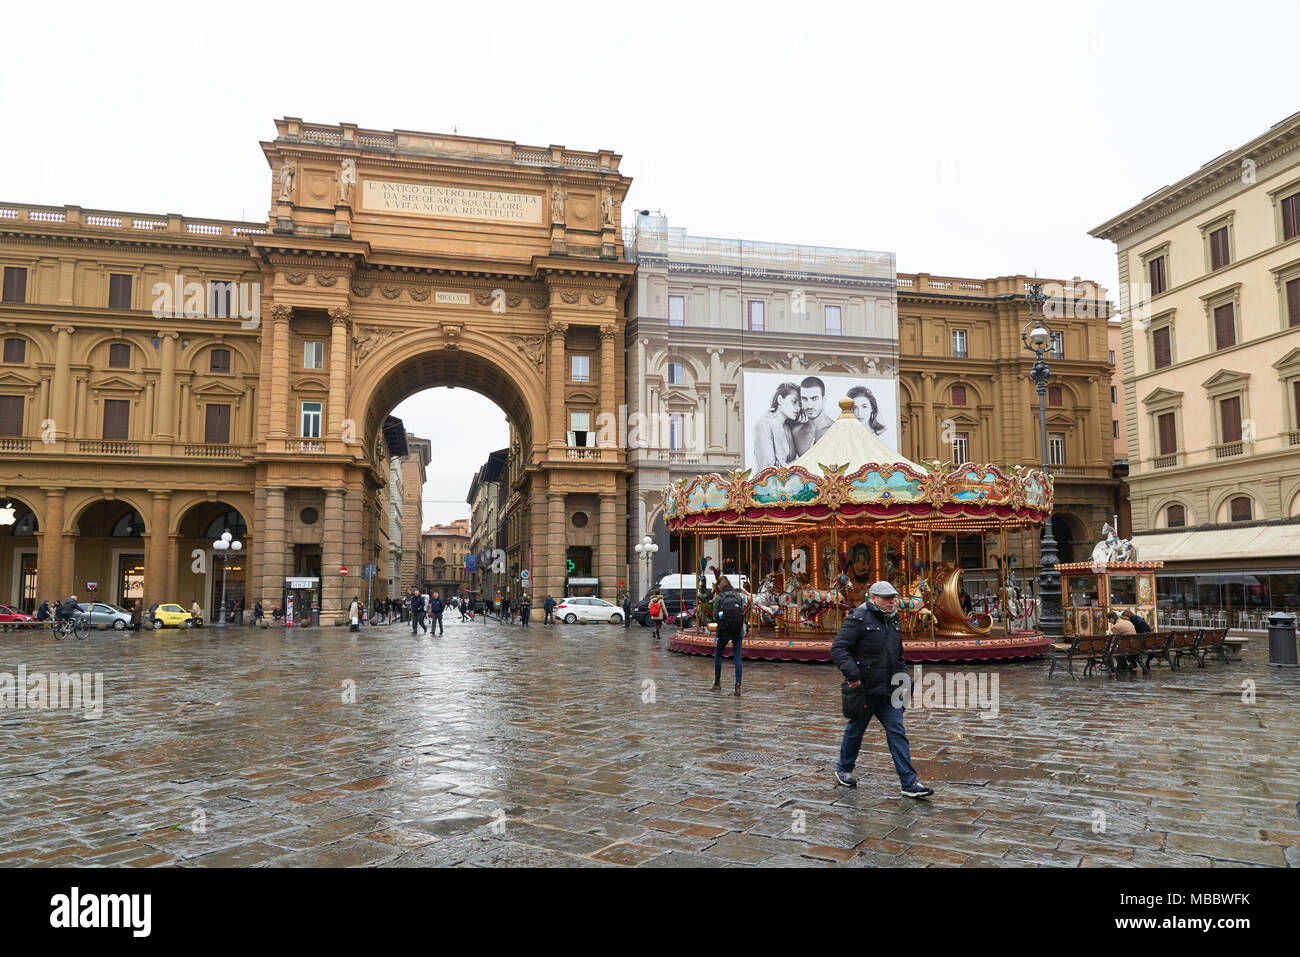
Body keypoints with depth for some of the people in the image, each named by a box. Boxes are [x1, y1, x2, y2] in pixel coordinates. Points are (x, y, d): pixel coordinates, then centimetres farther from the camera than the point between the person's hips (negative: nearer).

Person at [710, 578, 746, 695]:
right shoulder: (738, 596, 6)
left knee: (717, 654, 18)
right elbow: (743, 611, 6)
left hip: (725, 630, -2)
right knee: (737, 658, 4)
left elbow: (715, 615, -2)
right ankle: (738, 686, -3)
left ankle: (717, 682, 22)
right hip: (739, 630, 2)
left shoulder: (719, 597, -3)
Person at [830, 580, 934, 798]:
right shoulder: (858, 619, -12)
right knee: (855, 731, 10)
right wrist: (853, 674, -27)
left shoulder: (893, 621, 13)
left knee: (897, 733, 2)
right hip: (864, 689, -6)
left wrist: (903, 678, 17)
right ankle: (844, 770, 31)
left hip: (888, 691, 6)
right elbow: (838, 648, -19)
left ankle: (909, 783, 2)